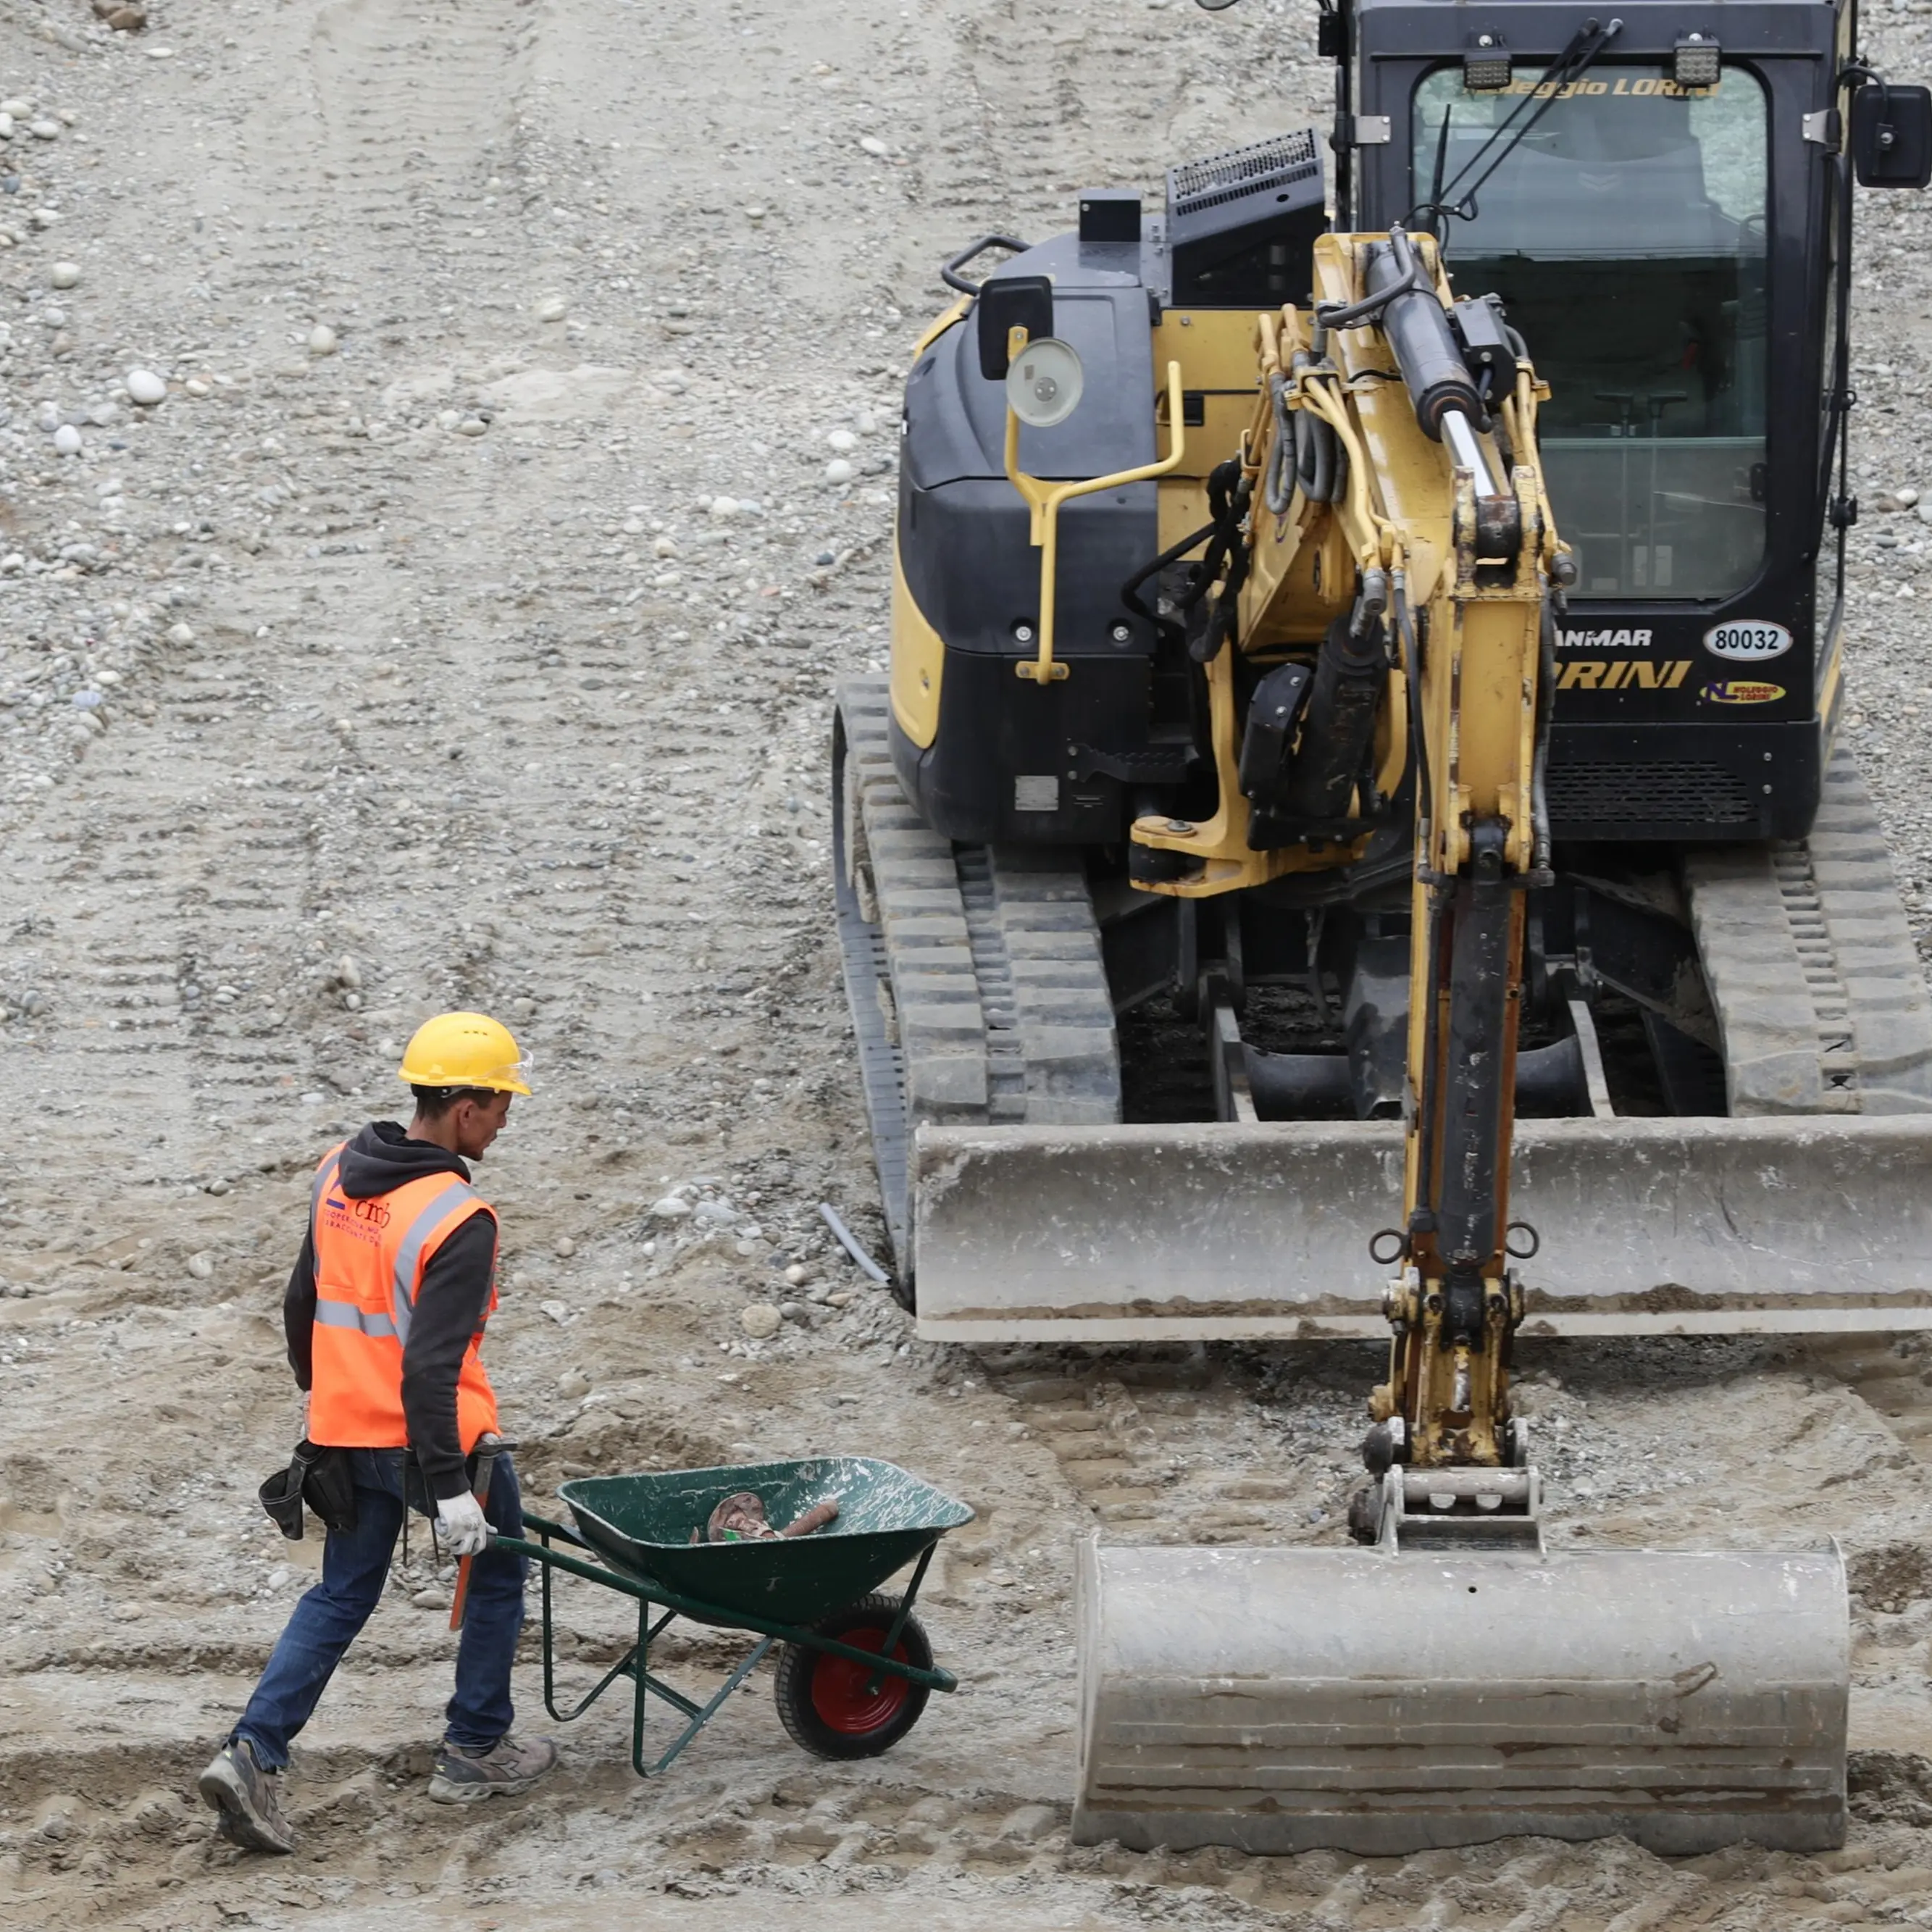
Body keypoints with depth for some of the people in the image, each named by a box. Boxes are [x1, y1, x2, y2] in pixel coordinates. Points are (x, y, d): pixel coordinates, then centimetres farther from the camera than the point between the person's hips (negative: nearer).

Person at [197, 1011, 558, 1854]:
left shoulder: (338, 1175, 1)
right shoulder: (459, 1222, -23)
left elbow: (302, 1302, 12)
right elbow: (430, 1365, -27)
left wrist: (318, 1390, 28)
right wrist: (451, 1488, -25)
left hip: (348, 1433, 7)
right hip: (432, 1437, -6)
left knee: (341, 1596, 14)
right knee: (498, 1573, 18)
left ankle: (253, 1754, -1)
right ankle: (474, 1752, 26)